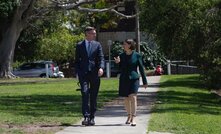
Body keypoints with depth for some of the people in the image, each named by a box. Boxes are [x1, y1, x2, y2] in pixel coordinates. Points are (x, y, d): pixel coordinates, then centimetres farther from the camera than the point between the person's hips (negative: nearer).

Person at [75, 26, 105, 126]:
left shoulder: (97, 45, 10)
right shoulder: (79, 45, 8)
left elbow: (101, 58, 2)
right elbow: (77, 61, 11)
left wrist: (101, 67, -17)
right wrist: (78, 73, 1)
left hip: (94, 73, 1)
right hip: (83, 73, -1)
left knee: (93, 96, 4)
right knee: (85, 94, -14)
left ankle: (92, 118, 12)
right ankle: (86, 117, -18)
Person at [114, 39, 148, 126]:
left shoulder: (137, 56, -3)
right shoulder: (122, 56, 7)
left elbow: (141, 68, 1)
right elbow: (120, 69, 12)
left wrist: (145, 81, 3)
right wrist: (117, 63, -9)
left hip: (133, 79, -4)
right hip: (124, 79, 4)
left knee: (133, 97, -17)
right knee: (126, 99, 10)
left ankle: (133, 119, -21)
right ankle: (129, 116, 28)